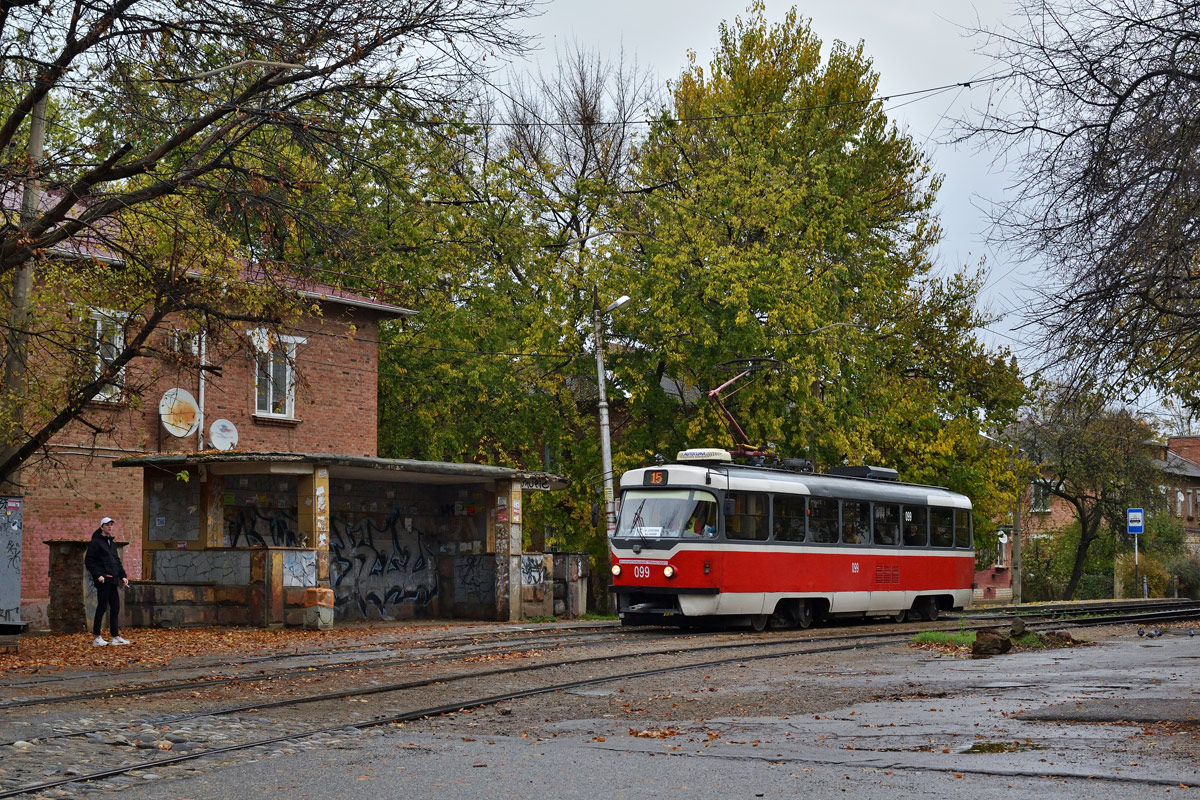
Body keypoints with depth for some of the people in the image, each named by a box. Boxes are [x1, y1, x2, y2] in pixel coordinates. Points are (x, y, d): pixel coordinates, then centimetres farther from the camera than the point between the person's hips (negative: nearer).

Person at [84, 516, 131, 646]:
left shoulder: (112, 543, 21)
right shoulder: (95, 542, -4)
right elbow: (89, 561, -10)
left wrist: (122, 576, 14)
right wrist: (97, 575, -18)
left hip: (113, 580, 8)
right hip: (103, 580, -8)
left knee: (115, 607, 7)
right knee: (102, 607, -5)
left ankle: (115, 637, 11)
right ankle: (97, 637, 1)